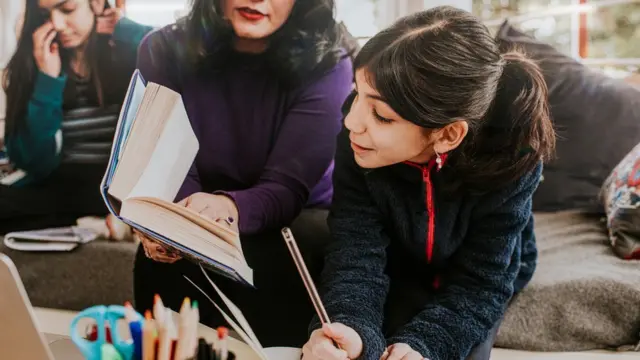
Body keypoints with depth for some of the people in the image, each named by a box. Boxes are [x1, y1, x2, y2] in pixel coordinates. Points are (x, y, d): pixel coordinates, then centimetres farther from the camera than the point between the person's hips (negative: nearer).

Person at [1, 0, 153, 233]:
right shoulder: (28, 65, 2)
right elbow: (36, 164, -5)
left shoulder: (132, 53, 0)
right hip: (58, 190, 2)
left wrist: (125, 30, -11)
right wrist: (48, 79, -13)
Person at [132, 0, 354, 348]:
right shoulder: (165, 51, -9)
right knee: (162, 256, -29)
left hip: (296, 219, -1)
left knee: (271, 260, -33)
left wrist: (232, 208, -46)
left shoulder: (326, 65, -17)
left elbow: (286, 187, -23)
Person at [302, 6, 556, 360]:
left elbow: (481, 282, -29)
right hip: (401, 272, 0)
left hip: (481, 274, 0)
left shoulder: (511, 159, -33)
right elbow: (357, 251, -33)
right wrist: (350, 329, -56)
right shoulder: (356, 141, -30)